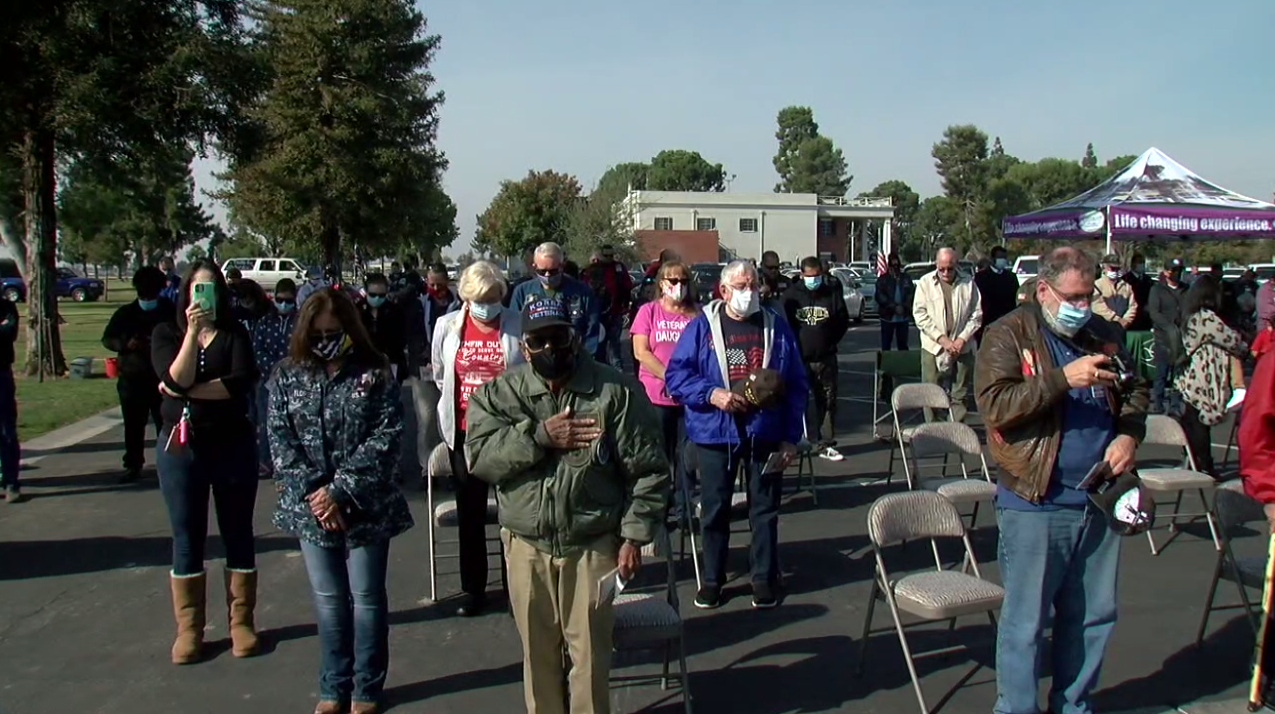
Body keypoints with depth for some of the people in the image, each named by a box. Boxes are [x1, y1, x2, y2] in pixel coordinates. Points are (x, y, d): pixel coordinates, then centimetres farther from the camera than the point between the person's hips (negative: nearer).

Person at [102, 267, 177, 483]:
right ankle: (133, 465, 15)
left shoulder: (170, 312, 2)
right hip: (132, 379, 2)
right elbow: (107, 339, 6)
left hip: (162, 378, -1)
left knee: (166, 423, 1)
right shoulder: (126, 313, 6)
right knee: (133, 426, 6)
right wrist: (125, 344, -15)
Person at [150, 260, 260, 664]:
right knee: (187, 539, 7)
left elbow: (241, 384, -15)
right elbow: (176, 379, -15)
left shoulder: (235, 335, 2)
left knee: (238, 534, 8)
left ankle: (241, 621, 19)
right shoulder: (166, 334, 3)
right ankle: (188, 628, 18)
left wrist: (185, 390, -14)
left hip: (233, 445, 0)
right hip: (180, 447, 0)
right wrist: (193, 331, -20)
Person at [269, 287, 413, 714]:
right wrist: (311, 492, -13)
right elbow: (280, 440, -1)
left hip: (365, 508, -2)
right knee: (328, 600, 14)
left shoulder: (375, 374, -7)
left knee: (367, 598, 9)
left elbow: (385, 439, -12)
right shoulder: (288, 376, 2)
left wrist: (341, 492, -17)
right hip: (311, 509, 3)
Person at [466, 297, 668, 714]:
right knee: (537, 651, 17)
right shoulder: (499, 394, 1)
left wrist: (634, 536, -8)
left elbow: (648, 471, -6)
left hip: (593, 545, -2)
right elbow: (478, 457, -12)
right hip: (526, 545, 3)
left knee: (590, 653, 6)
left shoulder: (616, 392, -8)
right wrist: (538, 435, -20)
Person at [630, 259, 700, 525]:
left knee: (686, 454, 6)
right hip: (656, 395, -1)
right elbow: (640, 352, -5)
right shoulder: (648, 311, 2)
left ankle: (684, 510, 16)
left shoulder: (696, 313, 6)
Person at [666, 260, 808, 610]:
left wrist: (791, 436, 0)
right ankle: (712, 579, 24)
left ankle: (765, 578, 25)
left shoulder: (776, 326, 4)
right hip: (715, 433, -1)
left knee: (765, 509, 10)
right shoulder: (703, 326, -1)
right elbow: (676, 374, -3)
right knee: (715, 509, 9)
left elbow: (797, 385, 6)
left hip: (766, 434, 1)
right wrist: (711, 394, -18)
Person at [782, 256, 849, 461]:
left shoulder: (832, 293, 2)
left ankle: (826, 444, 14)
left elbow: (843, 321, 10)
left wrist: (830, 342, 5)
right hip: (799, 358, -2)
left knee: (828, 401, 6)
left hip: (826, 358, 2)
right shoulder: (792, 295, -2)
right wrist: (793, 346, -1)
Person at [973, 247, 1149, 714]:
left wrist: (1129, 434, 1)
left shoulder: (1105, 337, 11)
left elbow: (1136, 392, 21)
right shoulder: (1007, 336, -7)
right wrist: (1063, 379, -24)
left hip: (1101, 499, 6)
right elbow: (994, 404, -19)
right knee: (1025, 620, 3)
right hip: (1035, 502, -6)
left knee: (1094, 614, 17)